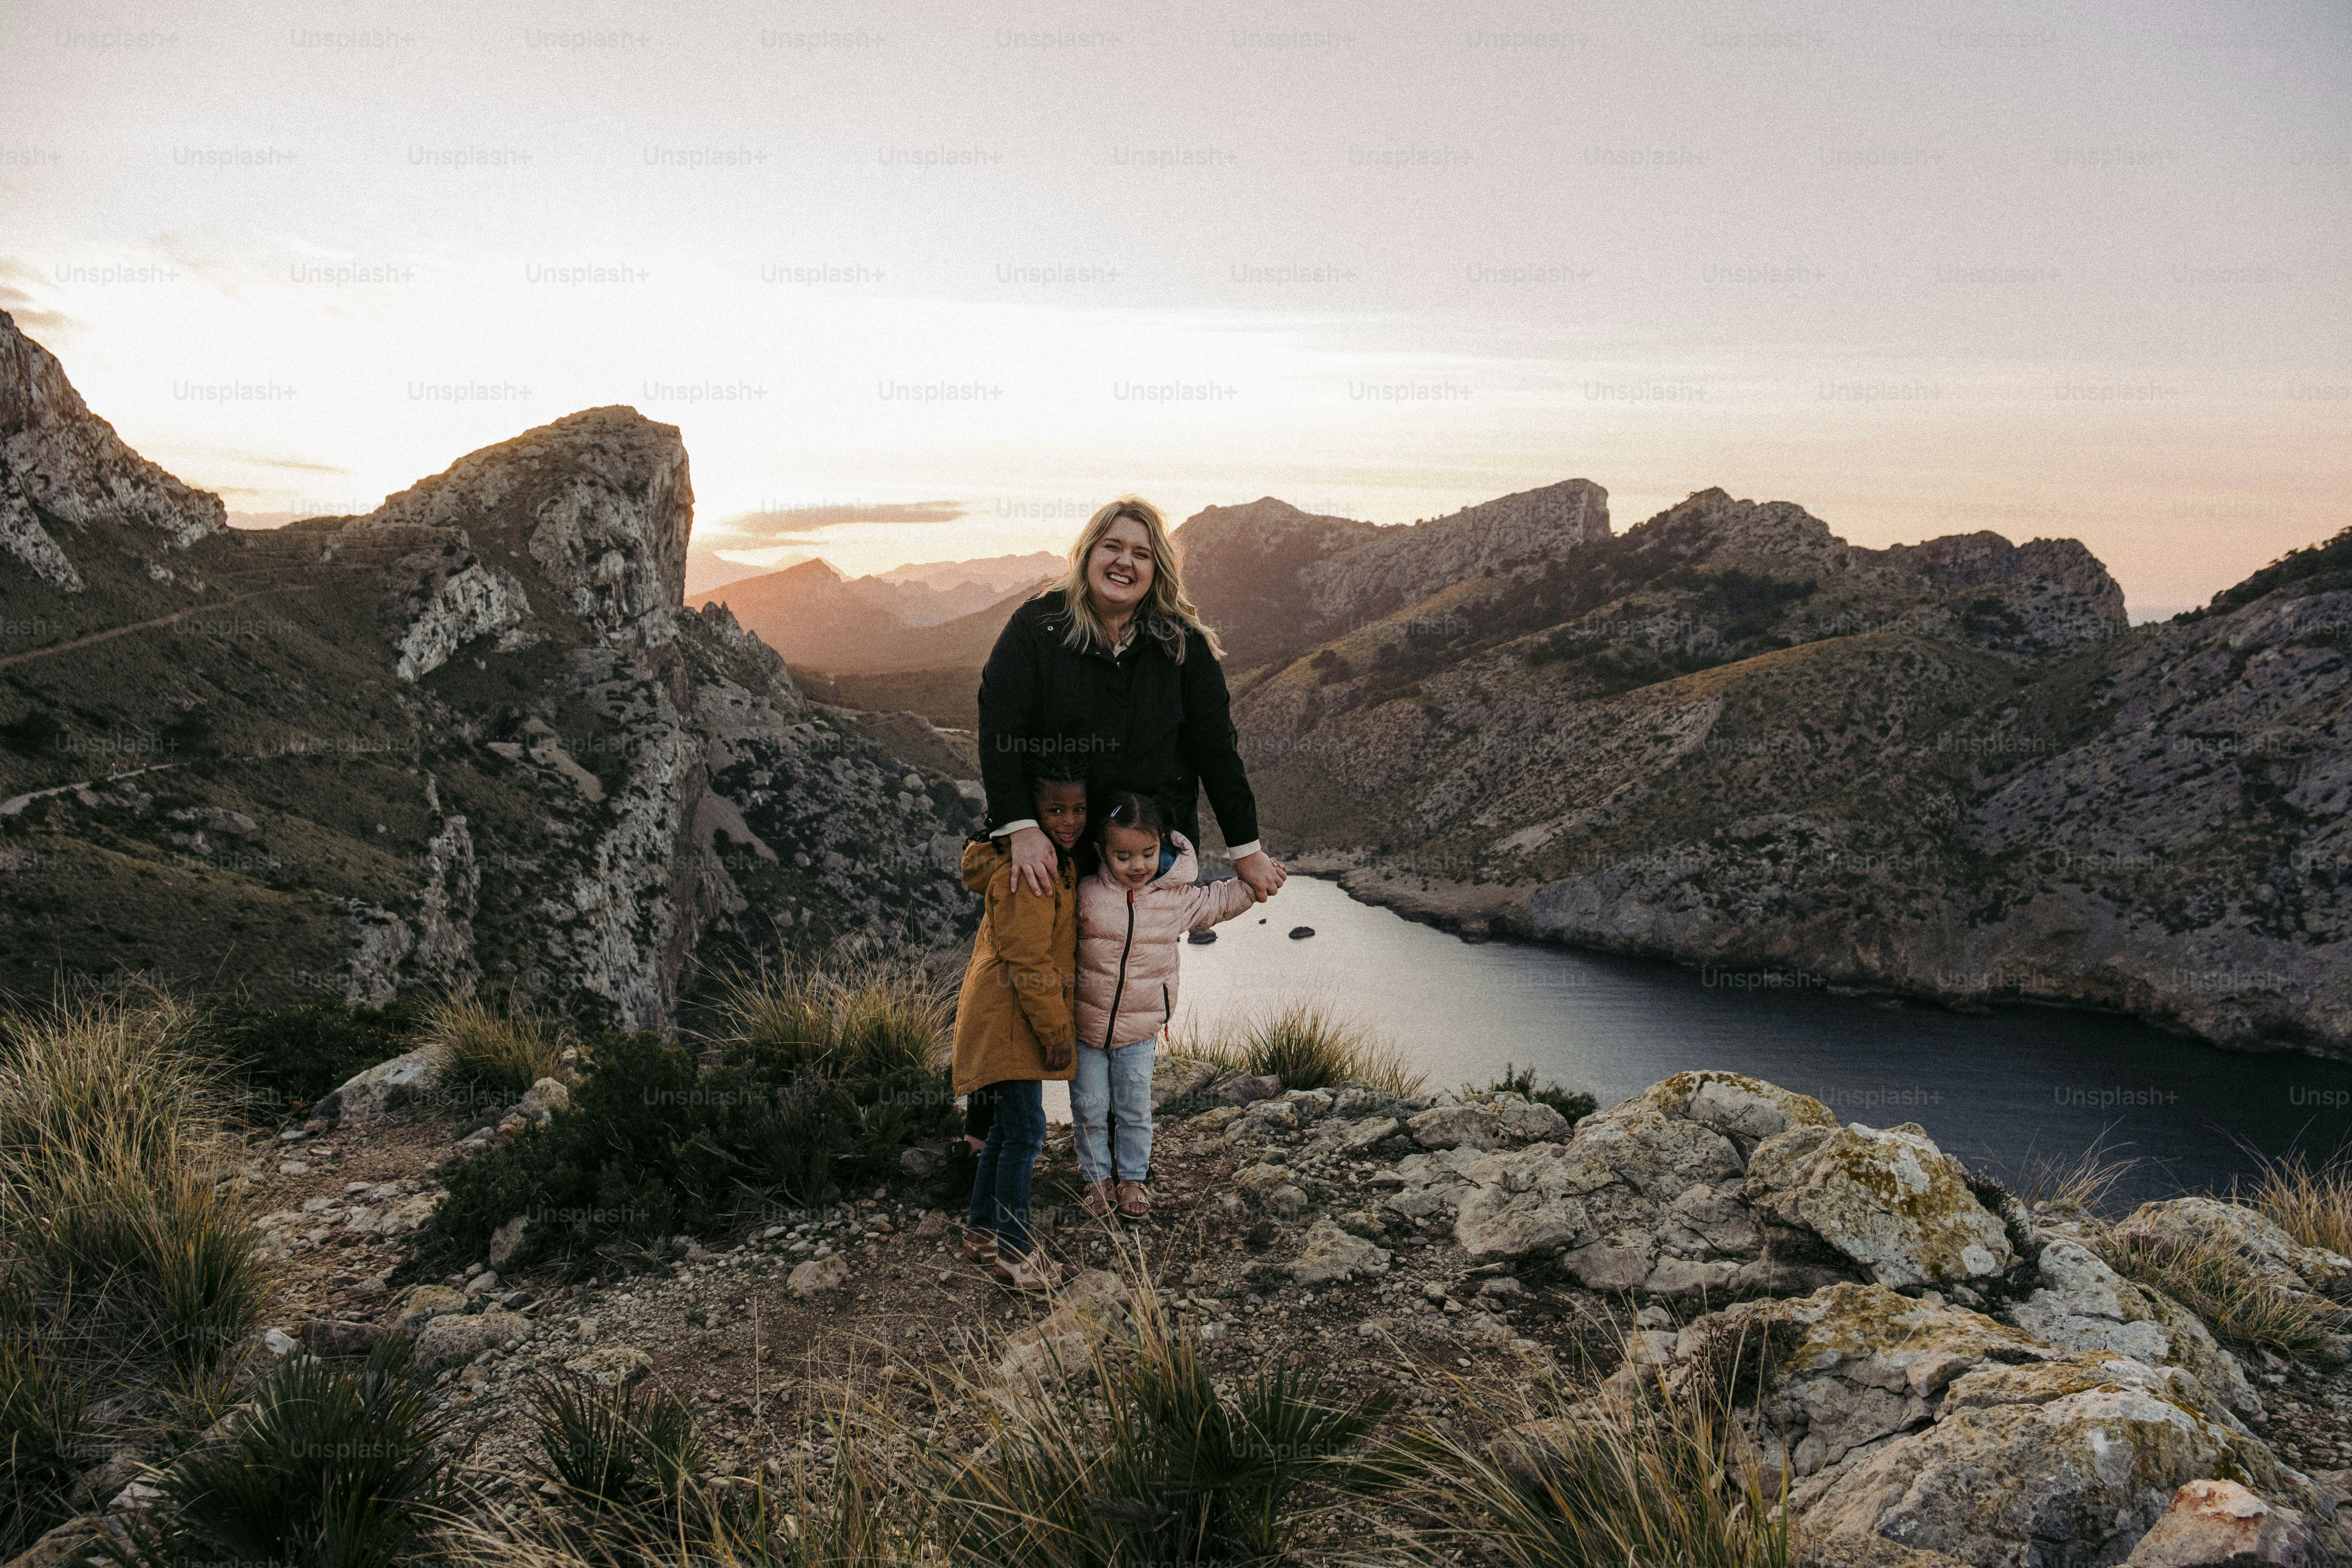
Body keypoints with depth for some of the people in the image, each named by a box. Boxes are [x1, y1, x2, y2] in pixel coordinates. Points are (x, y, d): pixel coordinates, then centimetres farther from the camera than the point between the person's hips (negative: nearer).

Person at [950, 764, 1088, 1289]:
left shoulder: (1058, 865, 12)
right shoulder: (1025, 874, -21)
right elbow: (1028, 960, -22)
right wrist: (1056, 1028, -18)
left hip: (1012, 1020, 11)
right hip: (1007, 1019, -11)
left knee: (1007, 1128, 17)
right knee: (1025, 1131, -7)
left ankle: (981, 1233, 28)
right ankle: (1014, 1250, 2)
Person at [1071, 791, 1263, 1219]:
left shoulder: (1176, 897, -8)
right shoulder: (1084, 894, -14)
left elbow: (1216, 902, 11)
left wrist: (1253, 885, -1)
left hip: (1140, 1028, 1)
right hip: (1085, 1024, -1)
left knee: (1135, 1108, 12)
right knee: (1089, 1107, 9)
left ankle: (1133, 1177, 32)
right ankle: (1096, 1178, 30)